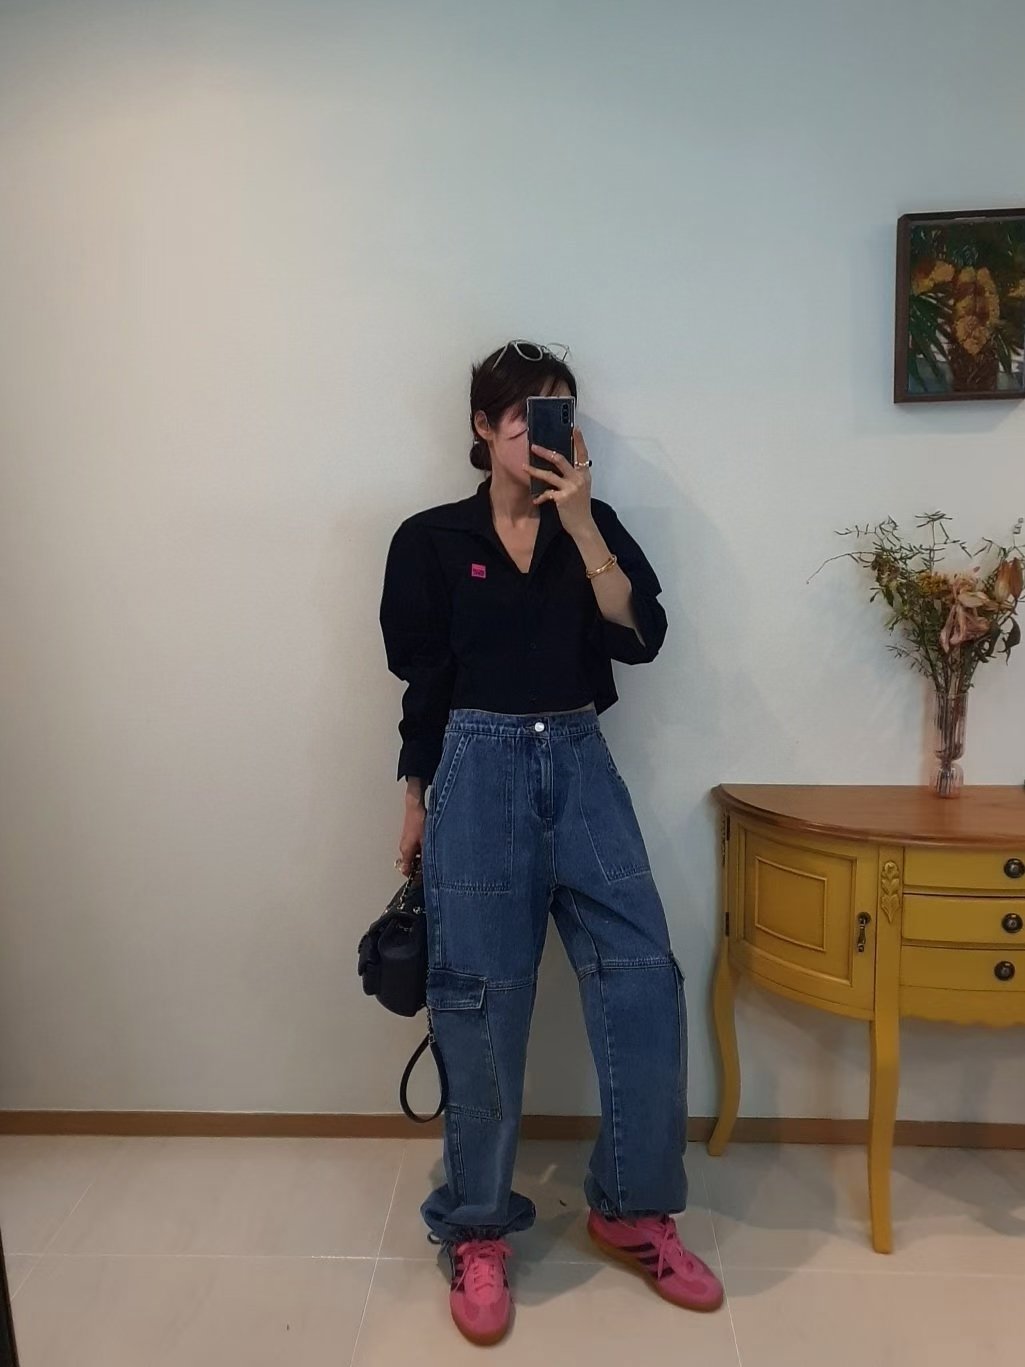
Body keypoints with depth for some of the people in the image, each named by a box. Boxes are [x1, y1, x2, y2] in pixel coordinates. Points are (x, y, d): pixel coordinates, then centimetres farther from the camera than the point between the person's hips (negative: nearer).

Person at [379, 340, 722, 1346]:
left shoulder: (595, 526, 9)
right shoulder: (431, 539, 3)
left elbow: (639, 638, -6)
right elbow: (420, 680, 4)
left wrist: (580, 523, -12)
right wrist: (415, 805, 5)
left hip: (581, 767, 3)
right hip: (479, 772, -2)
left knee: (644, 978, -3)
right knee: (482, 999, 2)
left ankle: (631, 1209, 18)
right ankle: (476, 1230, 21)